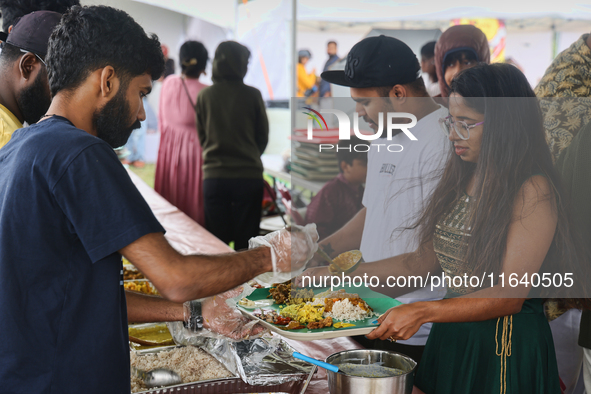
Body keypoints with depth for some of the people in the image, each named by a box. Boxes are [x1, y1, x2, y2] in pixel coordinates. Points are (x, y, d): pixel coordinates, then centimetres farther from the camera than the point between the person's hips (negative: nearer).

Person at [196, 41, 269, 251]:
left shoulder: (204, 95, -1)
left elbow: (201, 135, 9)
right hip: (249, 174, -1)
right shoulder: (252, 95, -5)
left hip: (214, 176, 1)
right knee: (246, 241, 6)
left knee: (216, 241, 7)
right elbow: (263, 136, 5)